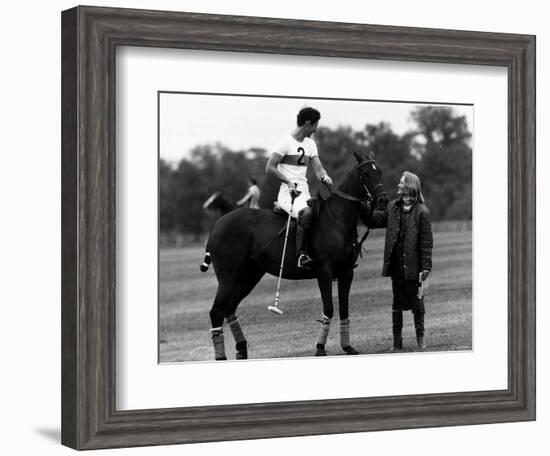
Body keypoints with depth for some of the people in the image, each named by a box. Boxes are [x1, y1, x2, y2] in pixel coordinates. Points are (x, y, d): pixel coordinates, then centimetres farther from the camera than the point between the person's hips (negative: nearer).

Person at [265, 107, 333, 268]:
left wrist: (324, 177, -11)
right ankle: (301, 254, -34)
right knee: (307, 212, -35)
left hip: (304, 193, 8)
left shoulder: (310, 144, 16)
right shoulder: (286, 142, -6)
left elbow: (318, 169, 12)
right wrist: (289, 182, -20)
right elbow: (269, 168, -9)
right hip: (288, 193, -8)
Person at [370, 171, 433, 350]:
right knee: (397, 302, 11)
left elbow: (426, 241, -10)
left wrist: (426, 267, -13)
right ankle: (397, 340, 17)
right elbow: (377, 220, 17)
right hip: (395, 264, 5)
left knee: (416, 300, 7)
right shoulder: (392, 207, 7)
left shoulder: (422, 211, -9)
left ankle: (420, 338, 19)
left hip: (412, 265, -5)